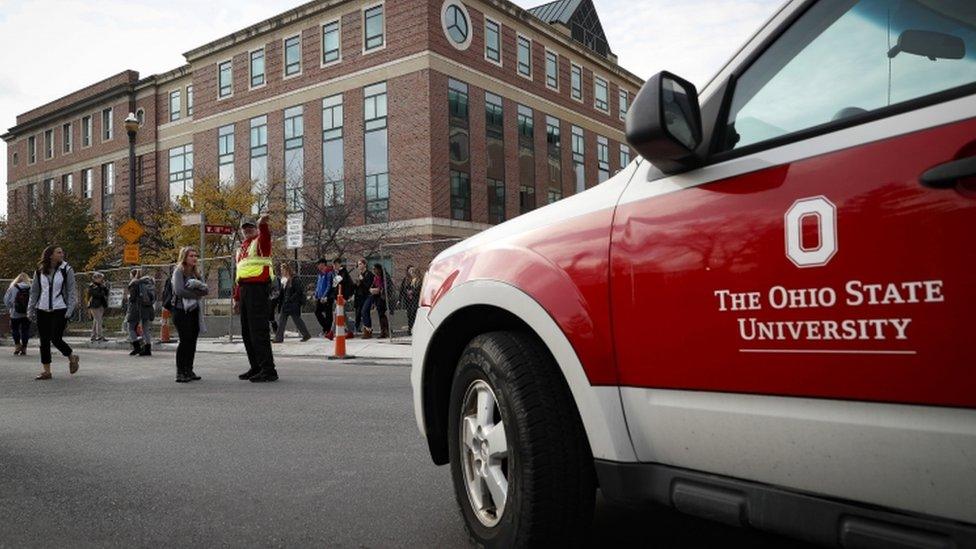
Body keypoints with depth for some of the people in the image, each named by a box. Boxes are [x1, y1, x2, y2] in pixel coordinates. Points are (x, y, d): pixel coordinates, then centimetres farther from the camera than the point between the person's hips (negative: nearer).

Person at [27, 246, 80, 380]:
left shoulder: (67, 270, 0)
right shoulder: (39, 272, 7)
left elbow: (72, 290, -2)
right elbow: (34, 292, 13)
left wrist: (70, 309, -10)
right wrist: (30, 311, 10)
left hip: (60, 310, -3)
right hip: (42, 311, 3)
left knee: (56, 339, -10)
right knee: (44, 341, 4)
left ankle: (72, 358, 16)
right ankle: (46, 371, 11)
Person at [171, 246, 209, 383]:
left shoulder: (196, 273, 16)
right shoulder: (179, 271, -2)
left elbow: (207, 290, 5)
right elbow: (179, 291, -15)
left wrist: (197, 286, -14)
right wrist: (197, 295, -7)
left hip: (194, 311, 6)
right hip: (181, 310, -6)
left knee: (192, 341, 4)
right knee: (185, 340, -12)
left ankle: (189, 370, 10)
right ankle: (180, 372, -8)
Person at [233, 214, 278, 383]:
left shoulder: (260, 241, 1)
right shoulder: (241, 249, 24)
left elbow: (266, 237, -26)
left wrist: (262, 225, -47)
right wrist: (237, 298, 24)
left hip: (257, 288, -9)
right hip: (244, 290, 9)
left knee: (259, 331, -12)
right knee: (247, 332, 11)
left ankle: (268, 370, -10)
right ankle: (256, 368, 20)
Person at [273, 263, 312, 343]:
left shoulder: (294, 279, -12)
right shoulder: (284, 280, 13)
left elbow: (299, 291, -16)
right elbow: (282, 293, 18)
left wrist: (290, 299, -18)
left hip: (294, 304, -8)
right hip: (285, 304, 8)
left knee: (297, 319, -1)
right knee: (281, 319, 4)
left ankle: (306, 335, 12)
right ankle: (279, 338, 7)